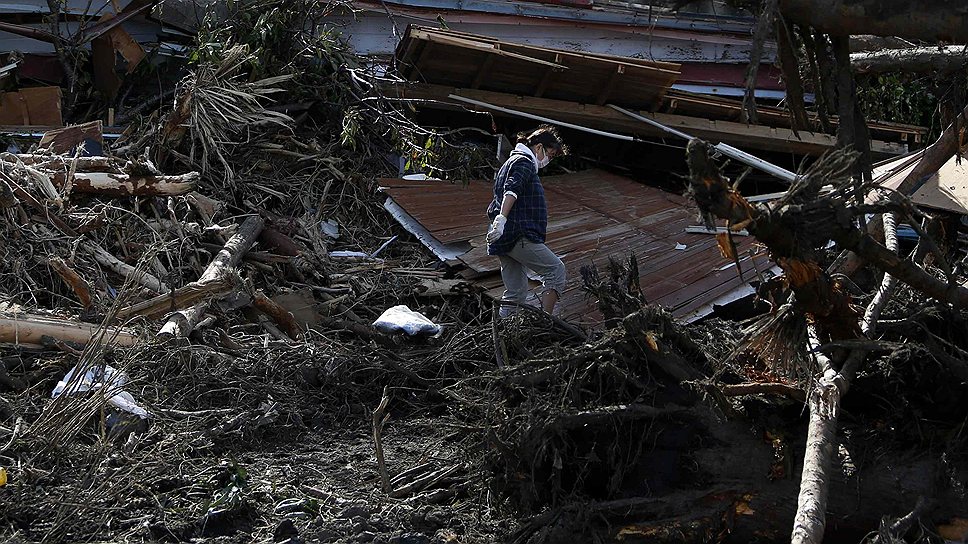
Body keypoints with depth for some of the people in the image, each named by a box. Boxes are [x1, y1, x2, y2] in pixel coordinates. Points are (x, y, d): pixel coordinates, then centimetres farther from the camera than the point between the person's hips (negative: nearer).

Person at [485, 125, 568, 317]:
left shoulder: (511, 161, 28)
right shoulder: (524, 162, -4)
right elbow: (511, 190, -23)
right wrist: (502, 219, -34)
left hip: (504, 241, 10)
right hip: (519, 236, -10)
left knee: (516, 294, 9)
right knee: (556, 269, -9)